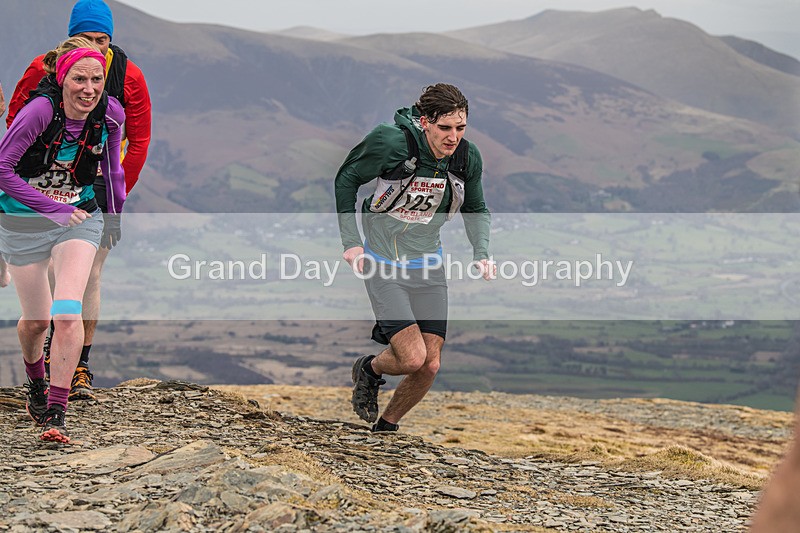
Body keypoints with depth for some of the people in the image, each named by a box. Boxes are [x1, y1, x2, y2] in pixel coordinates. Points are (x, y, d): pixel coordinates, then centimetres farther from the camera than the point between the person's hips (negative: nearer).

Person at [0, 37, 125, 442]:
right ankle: (35, 382, 44)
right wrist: (54, 209, -20)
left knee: (67, 312, -18)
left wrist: (117, 213, 16)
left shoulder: (110, 113, -11)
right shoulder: (41, 110, -24)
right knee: (36, 319, 10)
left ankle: (55, 413, -14)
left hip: (79, 218, 1)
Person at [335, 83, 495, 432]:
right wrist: (351, 242, -8)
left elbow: (475, 209, 12)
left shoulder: (468, 158, -8)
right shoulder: (391, 143, -22)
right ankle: (369, 370, 18)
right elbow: (346, 180, -4)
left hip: (427, 266, 5)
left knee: (430, 366, -2)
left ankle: (387, 426, 23)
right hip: (382, 264, -5)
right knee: (413, 358, -17)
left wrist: (481, 253, -3)